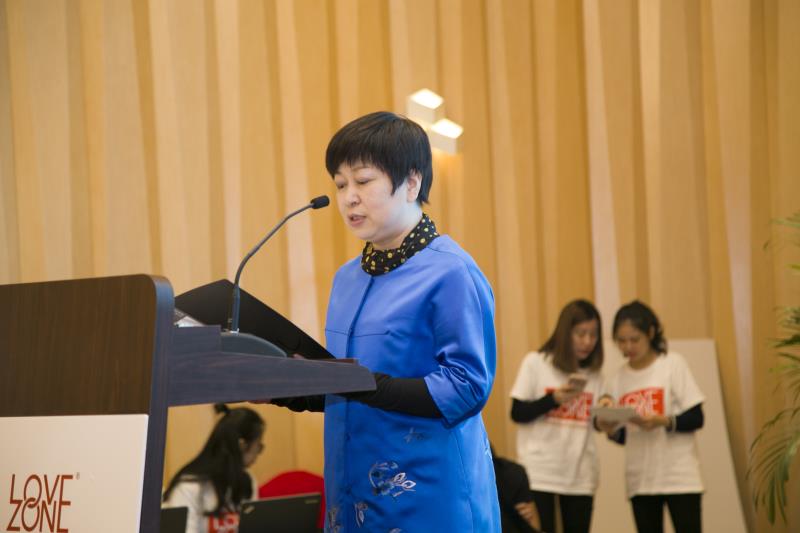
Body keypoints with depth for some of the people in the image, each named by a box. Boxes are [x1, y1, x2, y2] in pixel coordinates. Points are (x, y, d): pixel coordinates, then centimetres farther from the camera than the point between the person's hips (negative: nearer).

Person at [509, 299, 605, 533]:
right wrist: (553, 399, -18)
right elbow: (518, 413, -4)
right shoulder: (535, 363, -1)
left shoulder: (594, 373, 9)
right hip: (540, 472, -4)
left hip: (581, 476, 4)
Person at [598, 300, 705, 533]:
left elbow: (696, 418, -8)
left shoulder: (673, 364, -4)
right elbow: (624, 436, 11)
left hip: (679, 476, -4)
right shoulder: (618, 379, 7)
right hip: (639, 479, 4)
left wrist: (662, 421, -24)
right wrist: (612, 430, -11)